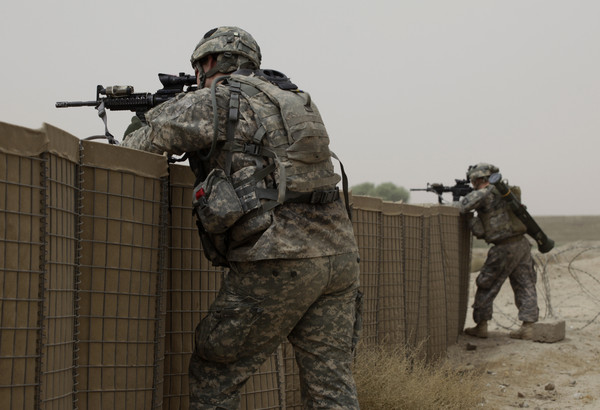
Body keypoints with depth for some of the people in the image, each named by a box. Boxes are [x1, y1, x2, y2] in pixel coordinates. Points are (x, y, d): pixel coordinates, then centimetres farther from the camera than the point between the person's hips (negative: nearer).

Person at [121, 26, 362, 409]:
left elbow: (139, 145, 10)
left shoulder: (215, 102, 2)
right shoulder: (295, 100, 23)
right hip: (339, 252, 7)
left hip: (279, 262, -7)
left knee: (215, 374, 9)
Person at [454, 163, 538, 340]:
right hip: (522, 244, 7)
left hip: (504, 249, -7)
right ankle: (528, 327, 5)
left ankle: (481, 326, 14)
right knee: (525, 286, 7)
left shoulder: (484, 194, -11)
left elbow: (460, 208, -13)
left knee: (486, 286, 7)